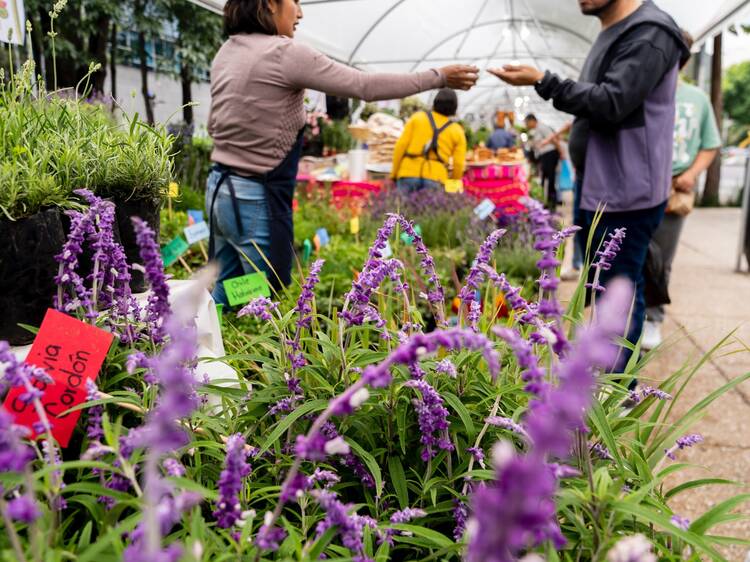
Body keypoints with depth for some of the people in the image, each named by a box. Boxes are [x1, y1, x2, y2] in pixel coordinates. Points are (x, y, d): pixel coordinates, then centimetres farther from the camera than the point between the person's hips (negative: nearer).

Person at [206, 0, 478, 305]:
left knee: (225, 297, 17)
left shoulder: (226, 52, 10)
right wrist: (439, 77, -6)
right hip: (257, 198, -9)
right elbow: (365, 86, -14)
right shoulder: (284, 53, -15)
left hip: (220, 188, 9)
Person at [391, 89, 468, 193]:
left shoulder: (417, 118, 11)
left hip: (409, 175, 0)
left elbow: (401, 146, 2)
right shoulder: (457, 131, 10)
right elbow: (459, 165, 4)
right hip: (434, 179, 0)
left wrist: (394, 174, 8)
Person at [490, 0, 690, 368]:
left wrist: (543, 82, -21)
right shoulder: (611, 35, 17)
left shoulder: (649, 33, -13)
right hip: (595, 185, 10)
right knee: (599, 282, 17)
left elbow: (612, 103, -22)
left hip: (625, 190, -10)